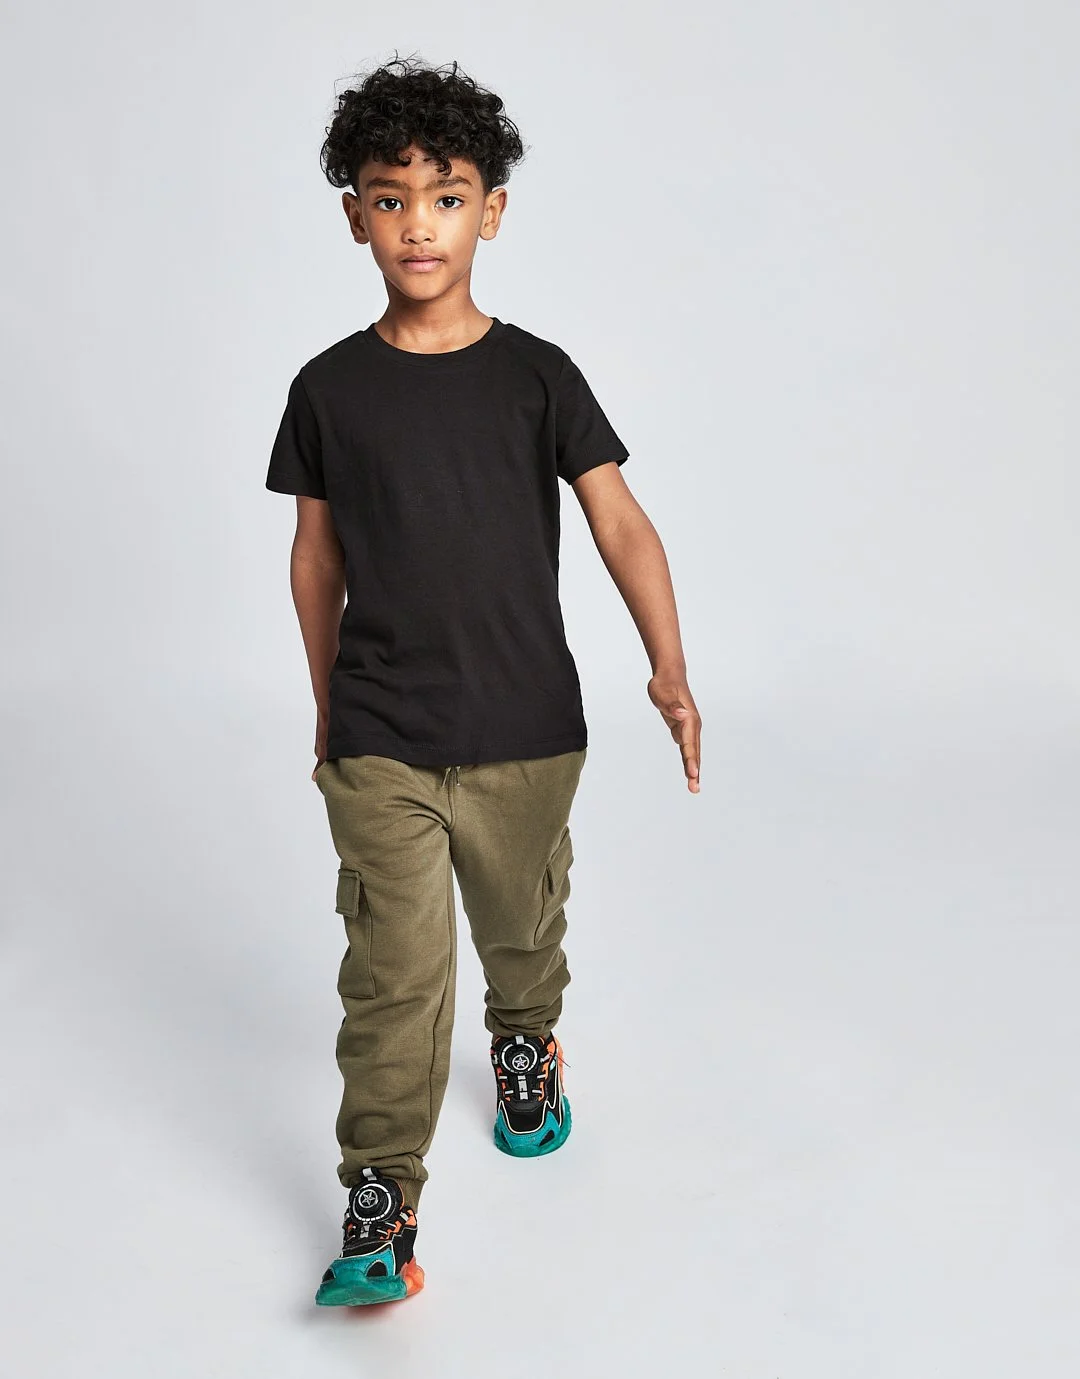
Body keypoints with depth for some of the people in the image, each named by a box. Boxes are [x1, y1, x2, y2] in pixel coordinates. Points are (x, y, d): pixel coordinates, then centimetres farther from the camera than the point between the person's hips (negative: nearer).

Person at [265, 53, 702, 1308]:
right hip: (379, 738, -1)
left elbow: (618, 519, -8)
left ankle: (527, 1045, 52)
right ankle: (378, 1206, 8)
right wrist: (327, 706, 13)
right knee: (395, 972, -4)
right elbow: (316, 557, 8)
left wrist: (668, 664, -21)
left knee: (522, 927, 20)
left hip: (527, 731, 1)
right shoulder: (330, 388, 0)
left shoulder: (536, 376, -3)